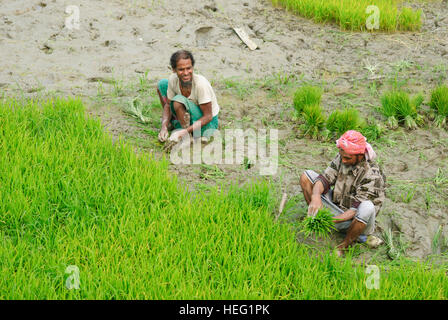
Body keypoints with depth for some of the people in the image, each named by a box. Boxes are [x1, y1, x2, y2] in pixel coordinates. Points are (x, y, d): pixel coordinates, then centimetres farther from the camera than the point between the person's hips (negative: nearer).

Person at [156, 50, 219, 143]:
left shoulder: (201, 84, -34)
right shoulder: (173, 79, -17)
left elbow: (208, 117, -28)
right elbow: (168, 104, -2)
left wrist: (185, 132, -35)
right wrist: (164, 127, -19)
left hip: (207, 123, -6)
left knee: (178, 101, -33)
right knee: (162, 84, 1)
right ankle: (174, 121, 13)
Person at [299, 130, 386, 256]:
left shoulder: (372, 175, -28)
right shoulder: (341, 158, -9)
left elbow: (357, 208, -30)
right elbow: (324, 179, -11)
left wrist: (333, 220, -41)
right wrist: (316, 196, -33)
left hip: (354, 219, -5)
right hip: (337, 207, 5)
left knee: (367, 208, -44)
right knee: (306, 176, -3)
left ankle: (344, 245, -17)